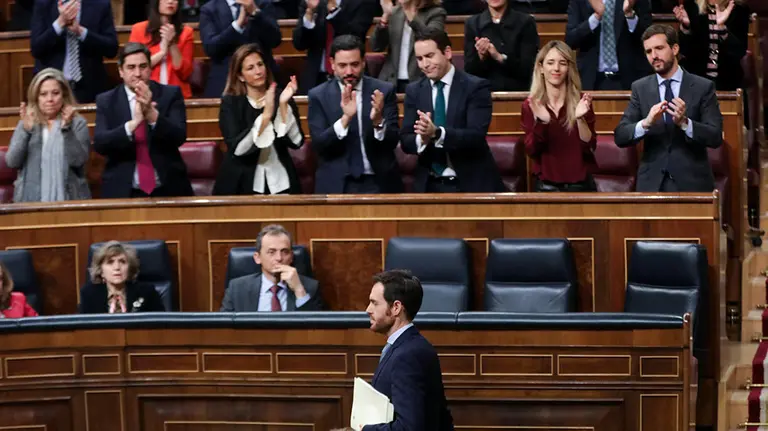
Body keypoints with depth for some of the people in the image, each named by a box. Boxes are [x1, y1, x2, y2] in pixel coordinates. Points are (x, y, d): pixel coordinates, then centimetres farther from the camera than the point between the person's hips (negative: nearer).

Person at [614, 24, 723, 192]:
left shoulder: (703, 87, -2)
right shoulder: (640, 88, 4)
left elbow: (716, 137, -8)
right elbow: (620, 137, -3)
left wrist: (685, 122, -25)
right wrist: (646, 123, -22)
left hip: (692, 183, -1)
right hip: (652, 183, 2)